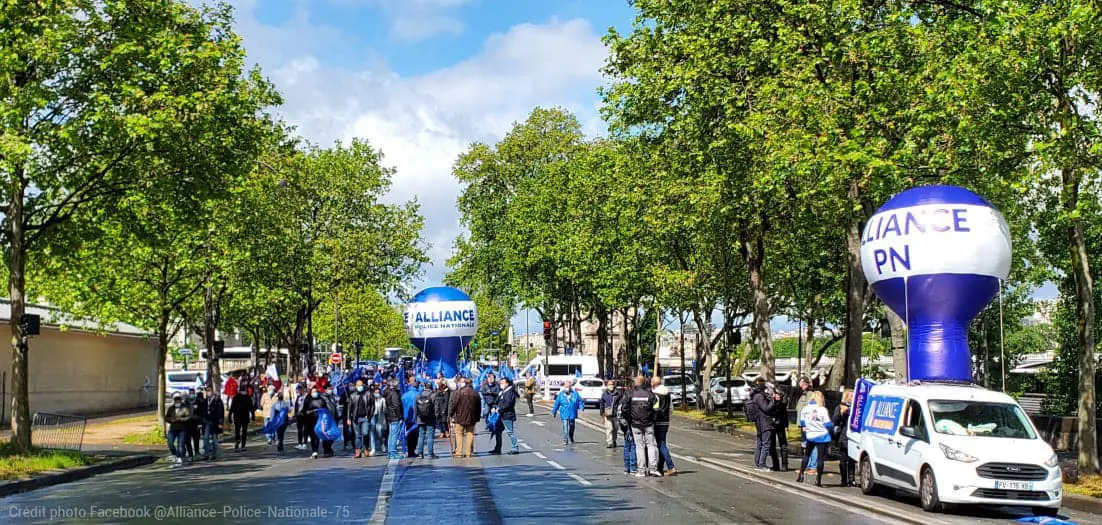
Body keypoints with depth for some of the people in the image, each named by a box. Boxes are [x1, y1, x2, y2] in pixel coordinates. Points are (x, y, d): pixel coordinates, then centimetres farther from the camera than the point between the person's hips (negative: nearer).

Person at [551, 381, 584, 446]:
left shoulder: (575, 394, -1)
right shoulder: (561, 395, -3)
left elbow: (580, 401, 5)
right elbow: (556, 404, 5)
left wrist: (581, 408, -10)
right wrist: (554, 412, 11)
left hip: (572, 414, 2)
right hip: (564, 415, -2)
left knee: (571, 428, 16)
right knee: (565, 428, -11)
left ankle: (571, 440, 35)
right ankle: (565, 440, -7)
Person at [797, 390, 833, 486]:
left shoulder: (805, 409, -1)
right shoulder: (822, 409, -12)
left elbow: (802, 422, 8)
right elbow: (828, 424, -10)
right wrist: (832, 426, 10)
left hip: (810, 436, 4)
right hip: (821, 436, -4)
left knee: (806, 455, 20)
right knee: (820, 458, 1)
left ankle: (800, 475, 19)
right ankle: (818, 479, -1)